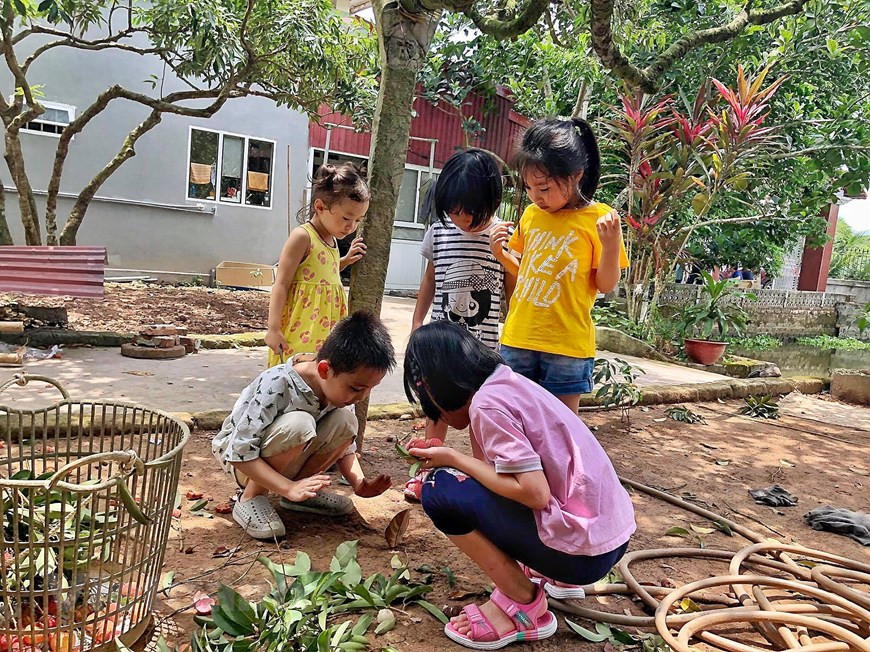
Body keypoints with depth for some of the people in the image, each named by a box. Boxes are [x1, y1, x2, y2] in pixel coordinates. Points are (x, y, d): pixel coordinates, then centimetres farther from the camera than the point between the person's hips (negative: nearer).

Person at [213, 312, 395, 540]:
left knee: (345, 422, -19)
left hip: (288, 458, 6)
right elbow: (240, 452, -32)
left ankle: (304, 492, 0)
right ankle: (251, 498, -15)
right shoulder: (277, 385, -34)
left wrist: (359, 483, -19)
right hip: (241, 455, -6)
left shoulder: (338, 387, -14)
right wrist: (290, 488, -38)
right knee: (298, 424, -36)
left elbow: (343, 442, -2)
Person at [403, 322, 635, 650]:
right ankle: (554, 576, 22)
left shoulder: (487, 403, -17)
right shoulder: (507, 382, 9)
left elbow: (534, 493, -22)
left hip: (582, 548, -9)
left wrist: (453, 459, -13)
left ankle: (523, 605, 1)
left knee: (441, 491, -10)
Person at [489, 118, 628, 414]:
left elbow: (606, 285, -5)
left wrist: (611, 245, -21)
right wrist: (501, 253, 2)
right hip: (517, 338, 5)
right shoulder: (530, 215, 7)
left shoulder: (598, 219, -7)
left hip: (566, 344, -4)